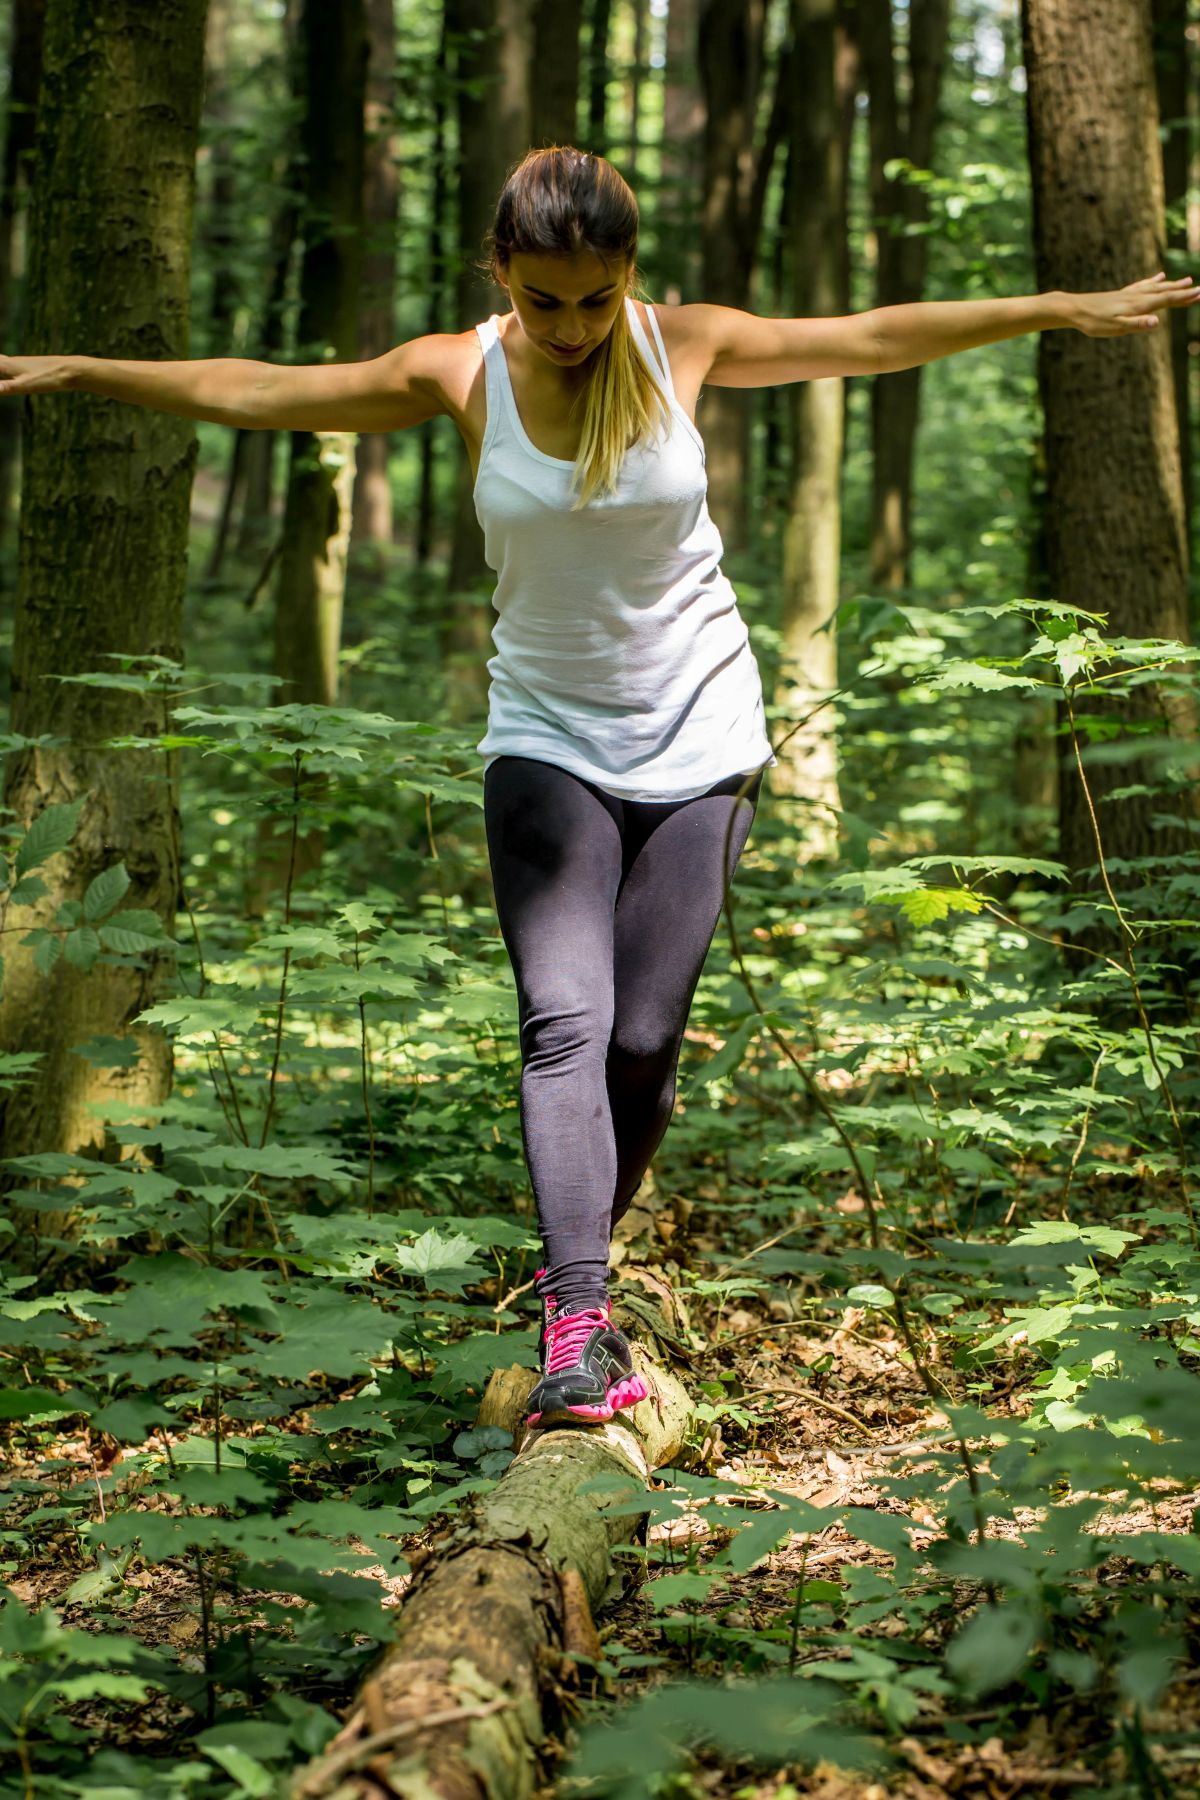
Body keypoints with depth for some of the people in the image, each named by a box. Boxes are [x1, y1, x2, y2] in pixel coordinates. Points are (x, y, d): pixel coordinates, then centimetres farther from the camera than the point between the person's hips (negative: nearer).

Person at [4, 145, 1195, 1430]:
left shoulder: (686, 345, -6)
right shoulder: (460, 375, -6)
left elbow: (872, 339, 2)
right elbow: (247, 392, 1)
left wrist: (1064, 310, 5)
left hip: (698, 740, 0)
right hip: (546, 741, 0)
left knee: (645, 1036, -3)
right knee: (563, 1019, -16)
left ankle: (574, 1261, 20)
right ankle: (580, 1322, -21)